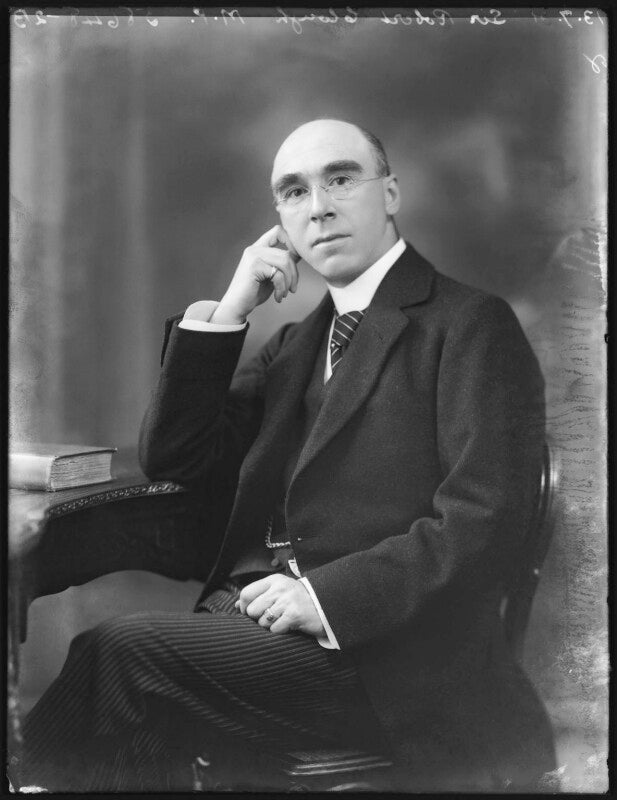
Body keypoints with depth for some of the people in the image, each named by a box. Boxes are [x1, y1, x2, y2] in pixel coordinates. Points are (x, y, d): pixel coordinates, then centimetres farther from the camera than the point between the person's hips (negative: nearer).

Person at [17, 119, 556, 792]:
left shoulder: (471, 325, -1)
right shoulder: (294, 344, 20)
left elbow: (484, 522, -12)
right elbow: (171, 461, 12)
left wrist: (327, 595, -19)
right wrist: (227, 313, 4)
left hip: (380, 649, -5)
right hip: (250, 619, 5)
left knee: (123, 654, -22)